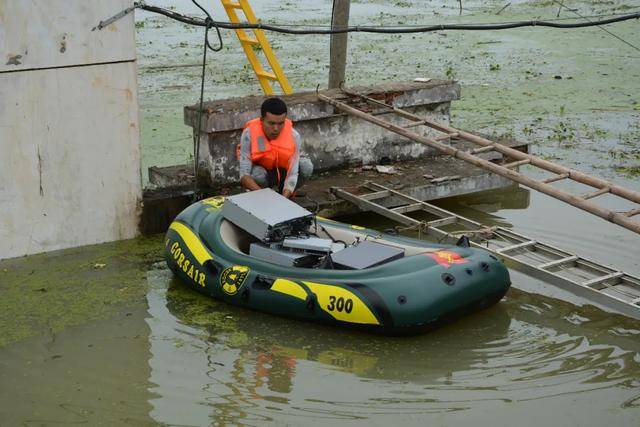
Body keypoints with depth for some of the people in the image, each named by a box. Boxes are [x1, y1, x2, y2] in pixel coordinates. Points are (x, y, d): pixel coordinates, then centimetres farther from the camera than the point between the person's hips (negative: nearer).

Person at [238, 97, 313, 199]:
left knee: (306, 167, -26)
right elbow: (244, 175, -33)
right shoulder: (249, 134, -30)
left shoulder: (293, 135, -27)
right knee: (258, 175, -35)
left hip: (284, 171, 2)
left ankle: (284, 195, 0)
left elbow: (292, 174, -31)